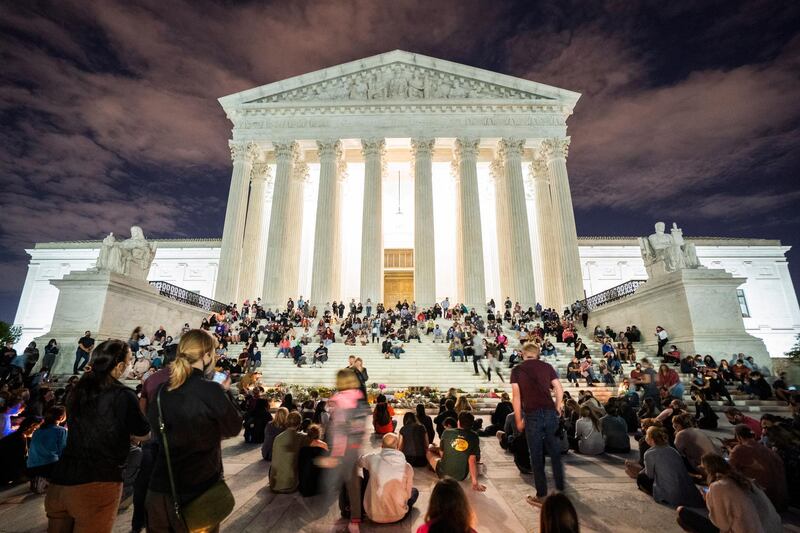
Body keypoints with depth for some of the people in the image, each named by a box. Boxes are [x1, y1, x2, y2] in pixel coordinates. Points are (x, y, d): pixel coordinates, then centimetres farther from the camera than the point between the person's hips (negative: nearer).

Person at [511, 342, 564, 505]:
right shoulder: (547, 366, 8)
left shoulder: (517, 369, 1)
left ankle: (541, 495, 14)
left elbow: (517, 396, -3)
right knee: (555, 451, 20)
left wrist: (518, 420, 3)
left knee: (536, 455, 8)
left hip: (532, 415, -3)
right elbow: (559, 388, 5)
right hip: (550, 412, 3)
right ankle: (560, 488, 31)